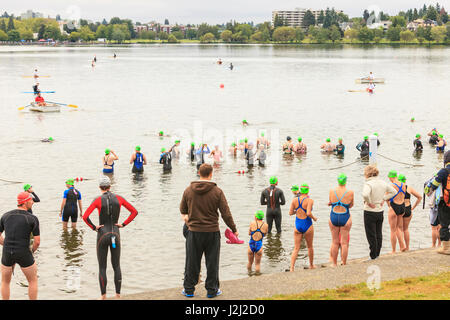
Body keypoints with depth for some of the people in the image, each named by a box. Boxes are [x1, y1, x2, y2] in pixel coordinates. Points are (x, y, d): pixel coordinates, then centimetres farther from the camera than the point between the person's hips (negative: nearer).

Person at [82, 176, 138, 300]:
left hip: (102, 235, -2)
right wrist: (123, 224, 3)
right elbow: (134, 212, 1)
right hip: (116, 234, 2)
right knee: (116, 266, 13)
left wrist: (93, 227, -6)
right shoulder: (118, 198, -1)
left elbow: (85, 217, -19)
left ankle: (103, 296, 8)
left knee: (102, 267, 7)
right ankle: (118, 294, 12)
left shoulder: (98, 200, -9)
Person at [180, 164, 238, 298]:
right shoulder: (217, 191, -9)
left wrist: (185, 216, 37)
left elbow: (182, 210, 13)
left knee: (192, 262, 11)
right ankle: (212, 290, 15)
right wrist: (234, 229, 4)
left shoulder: (188, 190, -2)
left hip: (194, 232, 2)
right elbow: (226, 214, -8)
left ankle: (188, 289, 18)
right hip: (212, 232, -2)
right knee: (212, 263, 9)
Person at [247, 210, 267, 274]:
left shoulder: (252, 223, -7)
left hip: (251, 245, 0)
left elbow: (249, 233, 6)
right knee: (258, 264, 13)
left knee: (250, 262, 19)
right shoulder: (265, 225, -3)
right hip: (259, 246, 0)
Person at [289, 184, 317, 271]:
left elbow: (290, 213, -2)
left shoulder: (295, 200, -2)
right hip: (307, 225, -3)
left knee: (296, 248, 4)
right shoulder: (309, 200, -14)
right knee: (310, 247, 18)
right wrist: (314, 218, -6)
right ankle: (311, 265, 33)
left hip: (297, 226, 3)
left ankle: (292, 267, -9)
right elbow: (308, 213, -25)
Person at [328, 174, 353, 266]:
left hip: (333, 217, 2)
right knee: (344, 243, 4)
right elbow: (351, 205, 4)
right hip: (345, 218, -2)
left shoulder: (332, 192, -6)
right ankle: (344, 264, 8)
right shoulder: (350, 193, -10)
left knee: (335, 242, 11)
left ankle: (334, 264, 19)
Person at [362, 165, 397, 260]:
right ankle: (377, 255, 23)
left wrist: (369, 203, -20)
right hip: (380, 212, 7)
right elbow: (393, 192, 15)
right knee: (379, 235, 15)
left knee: (371, 236, 1)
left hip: (370, 212, -7)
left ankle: (373, 257, 5)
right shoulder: (383, 183, 4)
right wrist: (383, 199, 9)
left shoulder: (368, 184, -18)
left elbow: (365, 195, -37)